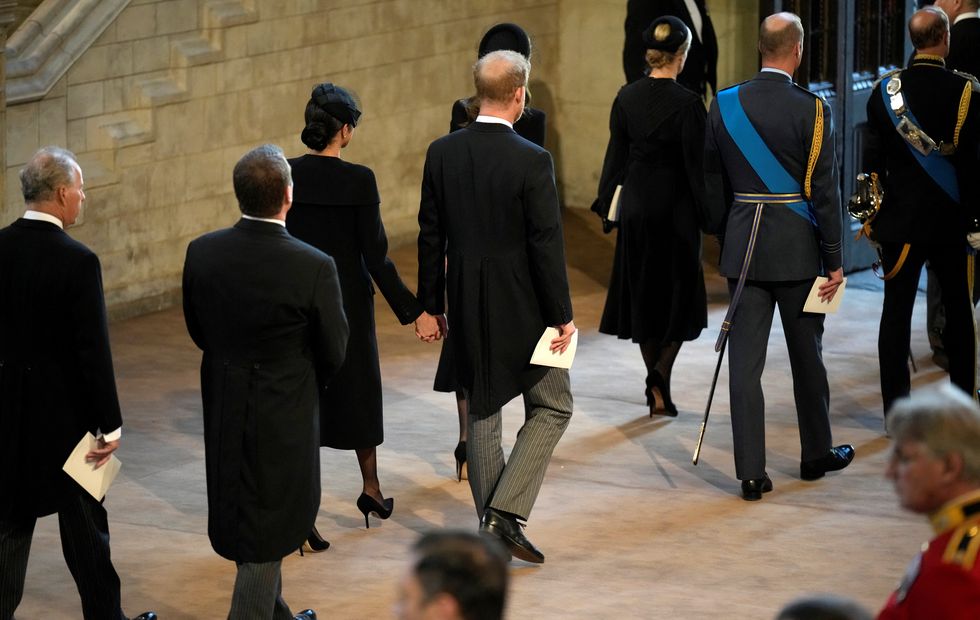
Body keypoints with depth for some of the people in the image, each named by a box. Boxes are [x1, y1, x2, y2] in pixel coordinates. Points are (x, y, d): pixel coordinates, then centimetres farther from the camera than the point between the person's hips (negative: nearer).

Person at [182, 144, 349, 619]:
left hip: (223, 408, 6)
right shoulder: (314, 267, -23)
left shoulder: (202, 253, -11)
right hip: (285, 414, -5)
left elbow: (198, 331, 3)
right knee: (268, 530, 7)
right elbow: (332, 354, -10)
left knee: (243, 517, 23)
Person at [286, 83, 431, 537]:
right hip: (348, 302, -2)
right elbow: (376, 257, -14)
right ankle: (371, 489, 36)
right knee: (357, 393, 19)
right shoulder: (358, 180, -16)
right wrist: (411, 310, -6)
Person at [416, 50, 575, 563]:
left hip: (467, 307, 5)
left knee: (482, 413, 16)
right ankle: (506, 512, -2)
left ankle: (491, 524, 20)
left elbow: (430, 236, 3)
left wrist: (430, 307, 12)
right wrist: (561, 317, -6)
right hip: (521, 308, -5)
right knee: (552, 408, 11)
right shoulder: (531, 161, -17)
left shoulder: (441, 153, -3)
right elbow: (546, 245, -15)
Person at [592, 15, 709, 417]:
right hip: (674, 204, -5)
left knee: (642, 293, 13)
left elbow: (616, 154, 5)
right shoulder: (686, 104, -15)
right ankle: (660, 372, -12)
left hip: (636, 203, 5)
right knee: (680, 292, 9)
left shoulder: (626, 97, -1)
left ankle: (659, 392, 18)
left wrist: (606, 203, 14)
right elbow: (696, 165, -13)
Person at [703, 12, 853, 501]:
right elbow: (824, 190, -10)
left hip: (743, 247, 3)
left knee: (745, 359, 2)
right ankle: (816, 454, 29)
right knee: (806, 354, 14)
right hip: (797, 249, -2)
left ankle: (751, 472, -1)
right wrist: (834, 261, -4)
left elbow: (712, 181, 8)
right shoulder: (810, 110, -12)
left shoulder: (724, 105, 0)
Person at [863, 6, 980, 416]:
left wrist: (872, 213, 10)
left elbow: (872, 157, 1)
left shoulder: (885, 90, -3)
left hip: (899, 217, 1)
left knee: (897, 311, 2)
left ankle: (895, 410, 1)